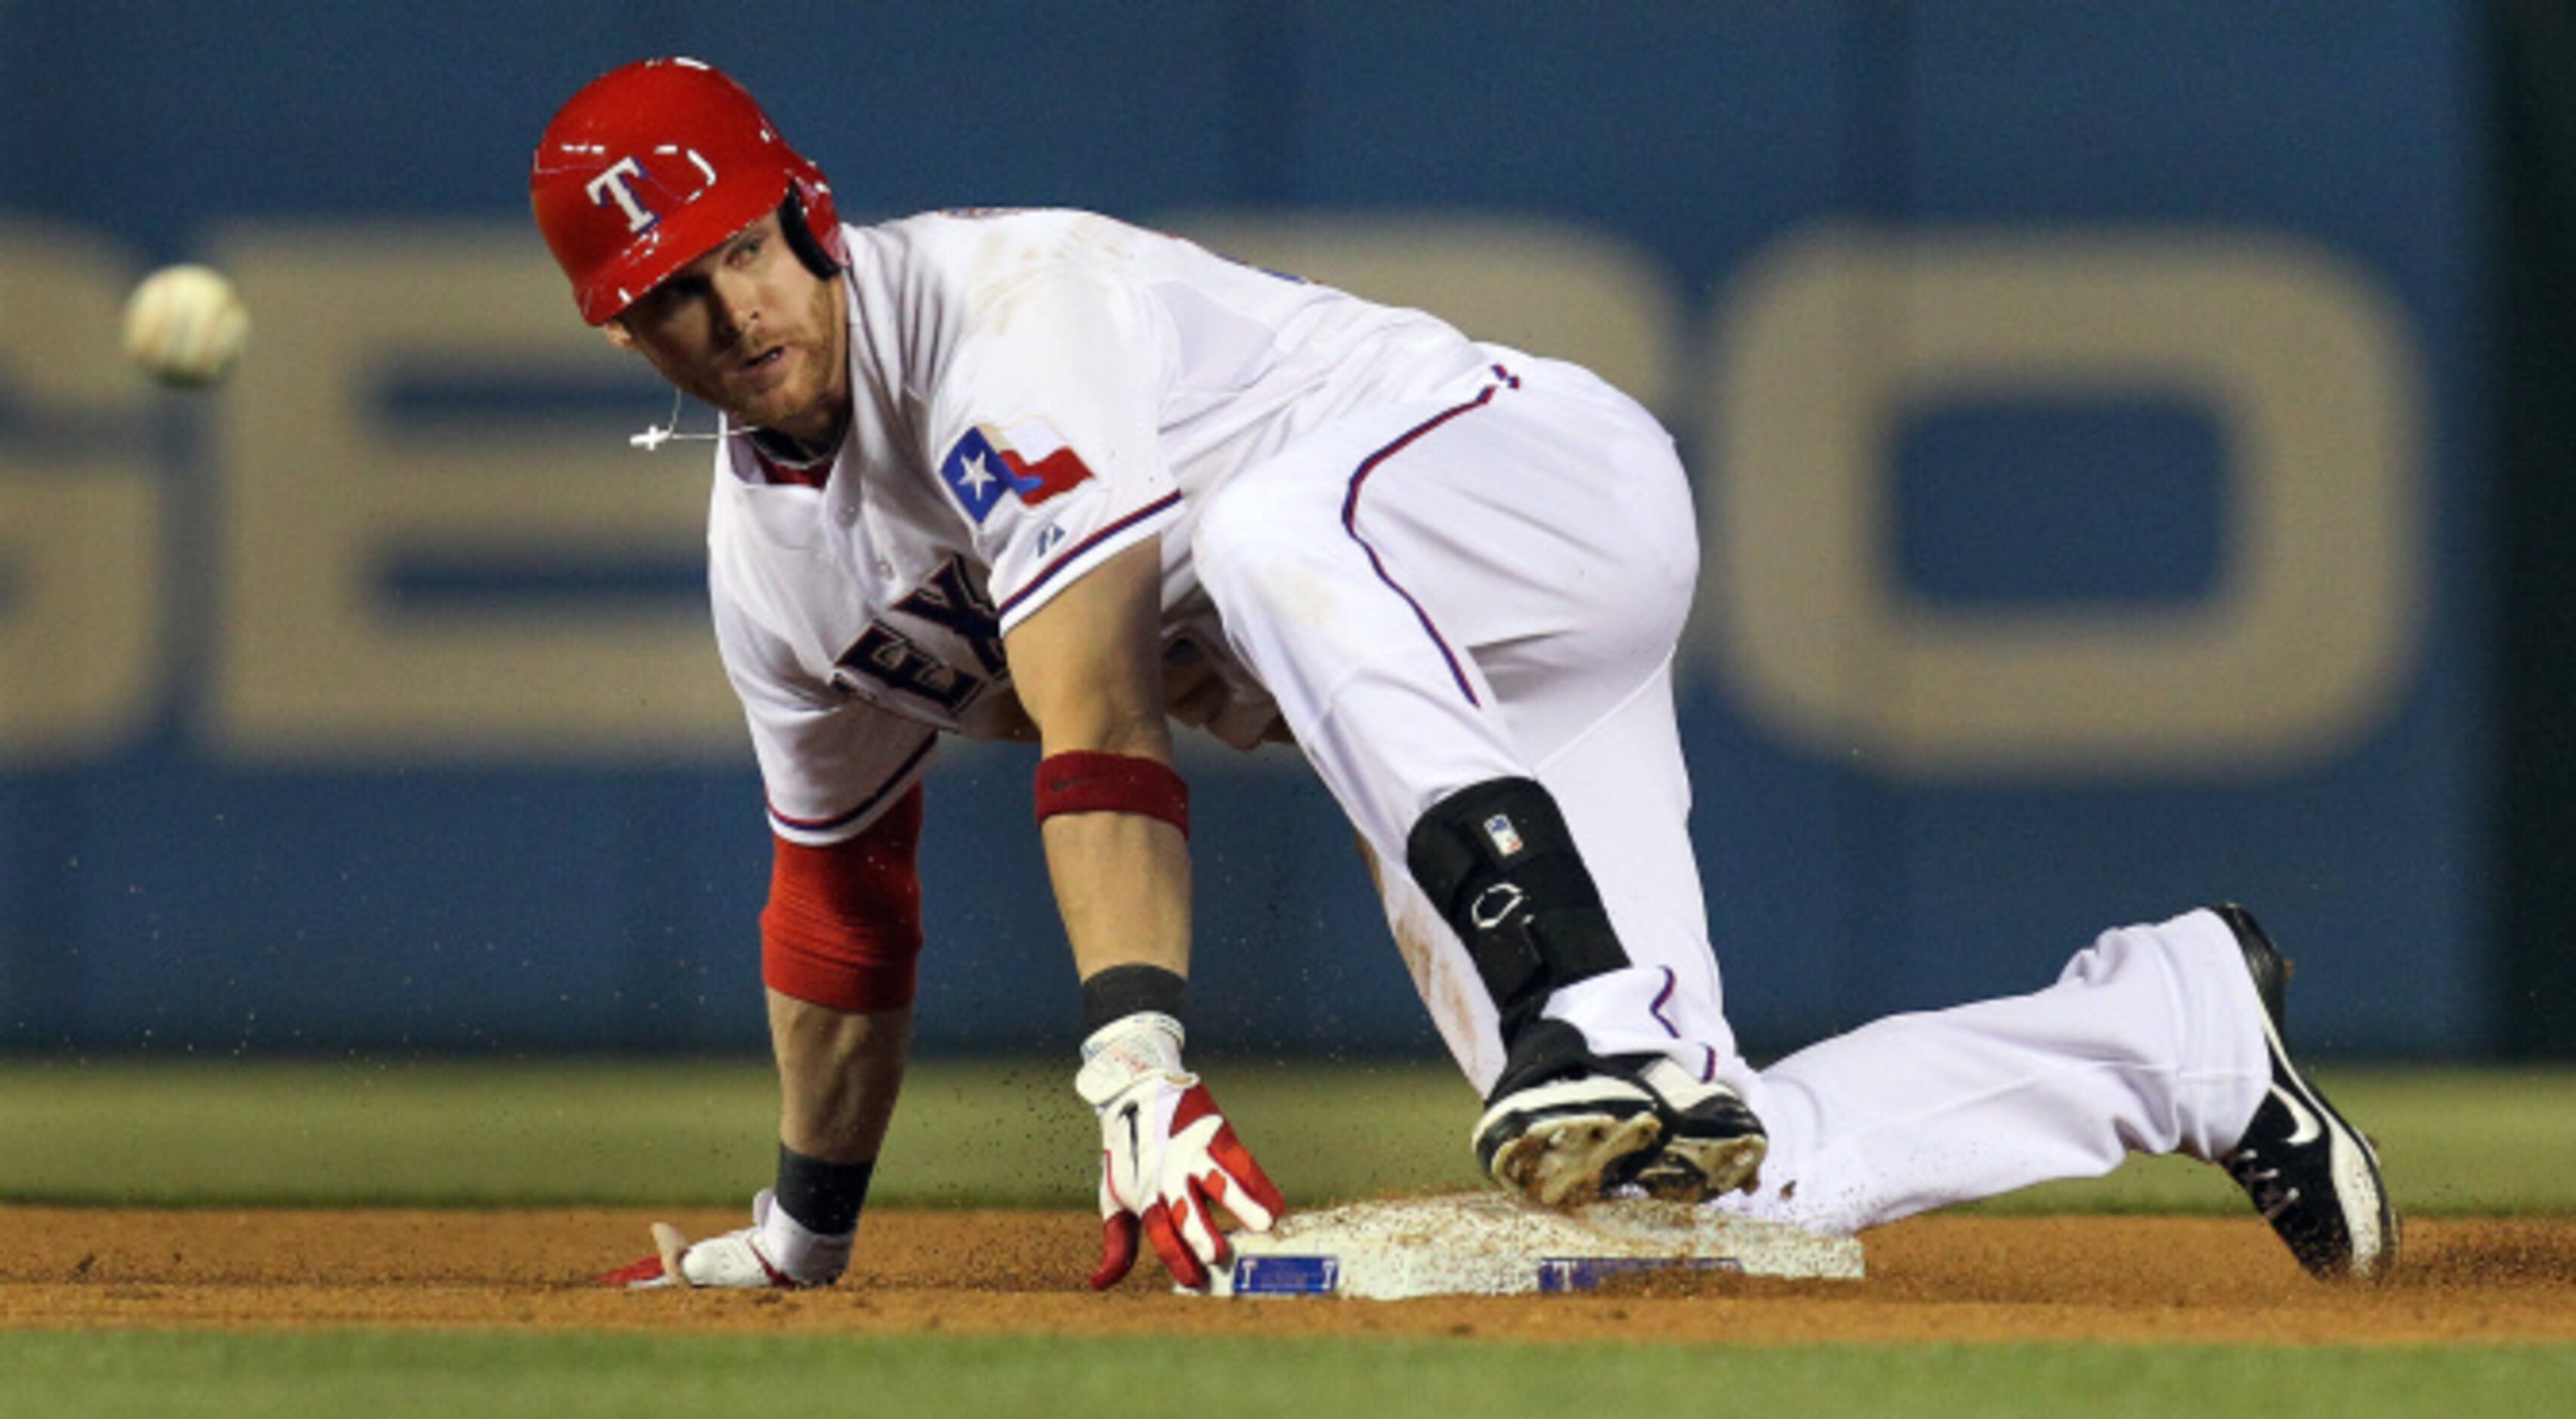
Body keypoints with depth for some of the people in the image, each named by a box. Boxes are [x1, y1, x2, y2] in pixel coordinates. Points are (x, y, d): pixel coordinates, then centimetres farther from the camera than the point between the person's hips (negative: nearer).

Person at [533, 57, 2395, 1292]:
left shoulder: (1007, 321, -22)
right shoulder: (769, 546, 6)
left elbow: (1094, 727, -33)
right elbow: (844, 886, 21)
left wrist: (1132, 1062, -43)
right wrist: (798, 1241, 26)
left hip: (1567, 489, -9)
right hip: (1441, 689, 9)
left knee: (1268, 534, -42)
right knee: (1706, 1190, -7)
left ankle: (1593, 1013, -45)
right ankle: (2169, 1026, 15)